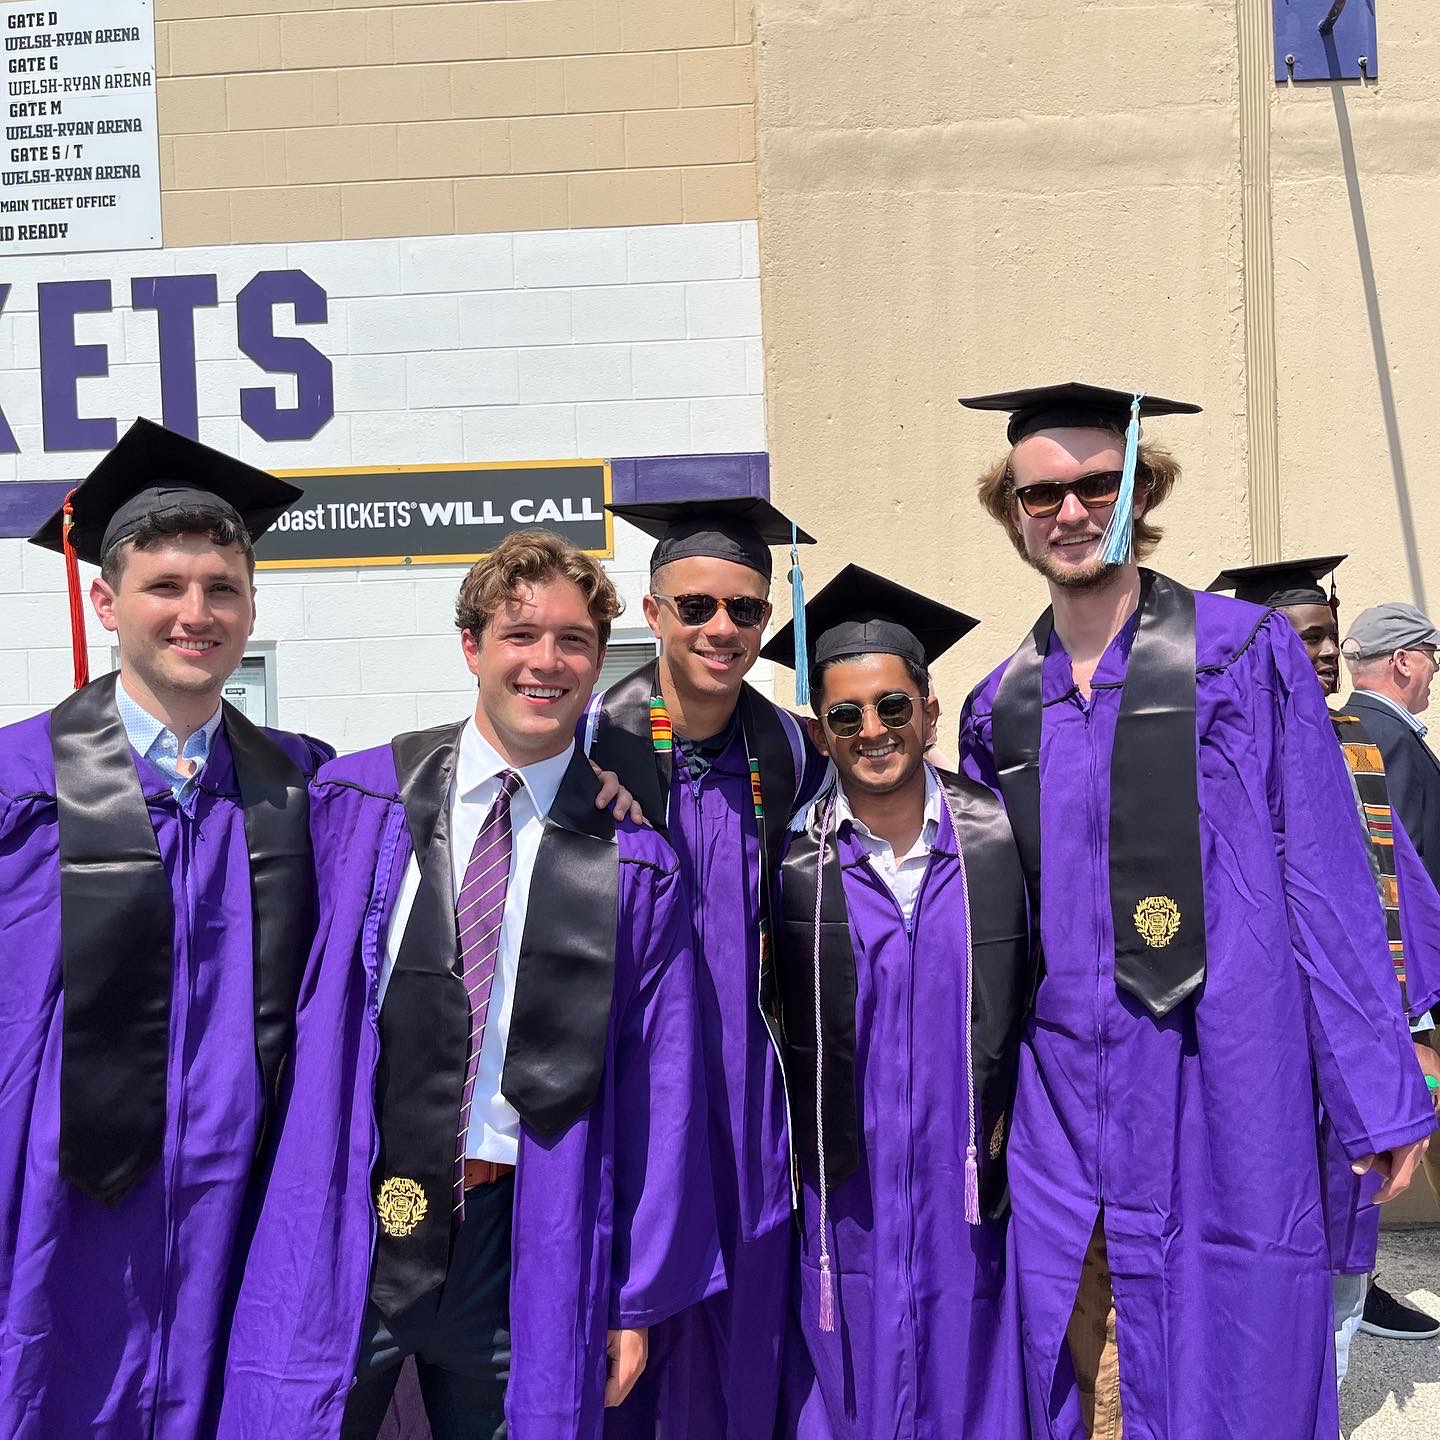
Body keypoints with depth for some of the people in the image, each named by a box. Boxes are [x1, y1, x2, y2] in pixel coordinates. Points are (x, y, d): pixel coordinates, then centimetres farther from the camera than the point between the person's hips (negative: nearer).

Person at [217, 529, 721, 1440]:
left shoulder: (635, 862, -4)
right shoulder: (359, 801, -2)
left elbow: (659, 1088, -1)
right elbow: (300, 1002, 3)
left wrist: (639, 1299, 2)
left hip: (521, 1241, 0)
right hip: (345, 1223, 0)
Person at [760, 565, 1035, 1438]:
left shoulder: (1000, 835, -5)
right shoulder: (790, 857, -7)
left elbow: (1043, 984, 3)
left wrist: (1011, 1117, -1)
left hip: (972, 1188, 1)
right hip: (844, 1194, -1)